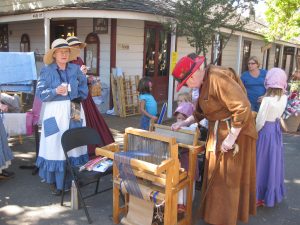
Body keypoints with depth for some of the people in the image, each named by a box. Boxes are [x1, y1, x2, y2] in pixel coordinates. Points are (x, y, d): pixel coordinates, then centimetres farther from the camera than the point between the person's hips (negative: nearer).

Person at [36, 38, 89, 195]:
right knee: (56, 145, -1)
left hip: (74, 110, 4)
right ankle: (55, 181, 11)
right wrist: (55, 91, -22)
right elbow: (40, 93, -7)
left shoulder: (75, 69, 7)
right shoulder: (47, 71, -3)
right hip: (55, 112, -3)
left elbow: (83, 86, 15)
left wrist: (79, 98, 0)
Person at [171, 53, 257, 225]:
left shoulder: (218, 79, -24)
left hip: (234, 133, -9)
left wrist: (231, 138, -25)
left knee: (228, 177, 4)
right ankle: (215, 211, 37)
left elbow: (243, 107, -28)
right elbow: (201, 111, 21)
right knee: (216, 174, 19)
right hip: (218, 134, 9)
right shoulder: (205, 82, 7)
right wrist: (185, 123, 13)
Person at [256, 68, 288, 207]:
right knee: (274, 162, 16)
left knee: (262, 163, 6)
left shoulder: (267, 100, -21)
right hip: (277, 130, 6)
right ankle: (272, 195, 29)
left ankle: (259, 196, 17)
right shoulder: (284, 98, -3)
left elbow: (260, 121, -17)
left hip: (266, 131, -6)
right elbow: (278, 115, 5)